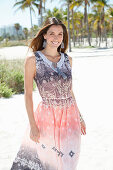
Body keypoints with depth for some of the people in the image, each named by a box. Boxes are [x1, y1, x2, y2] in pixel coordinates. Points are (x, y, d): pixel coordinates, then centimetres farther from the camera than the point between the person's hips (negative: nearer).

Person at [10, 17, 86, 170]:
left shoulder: (68, 59, 5)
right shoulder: (32, 60, -8)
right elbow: (28, 94, -7)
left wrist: (79, 117, 13)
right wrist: (32, 125, -10)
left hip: (70, 118, 4)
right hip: (48, 117, -4)